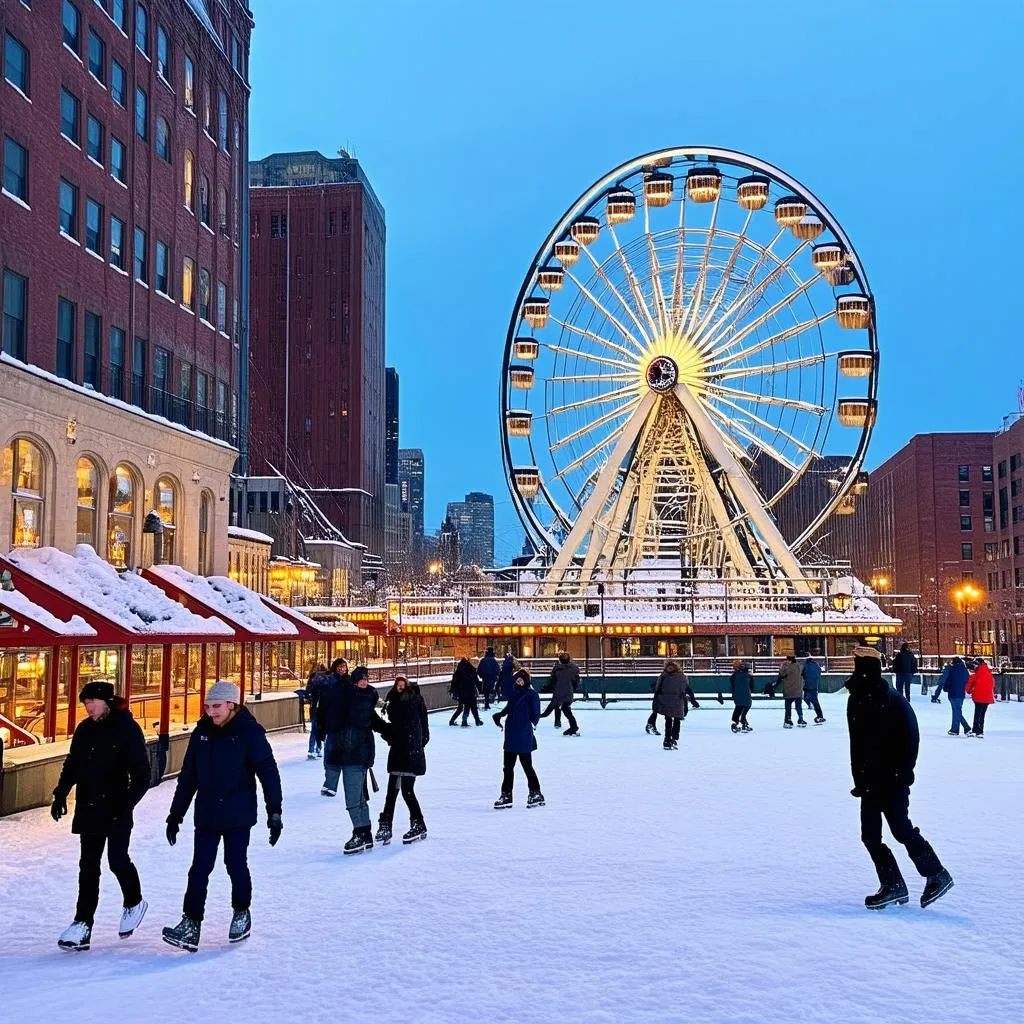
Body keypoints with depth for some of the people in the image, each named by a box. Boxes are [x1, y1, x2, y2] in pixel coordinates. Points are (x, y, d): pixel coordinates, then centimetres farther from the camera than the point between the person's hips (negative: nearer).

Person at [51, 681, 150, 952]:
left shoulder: (127, 729, -12)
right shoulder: (84, 729, 6)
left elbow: (142, 774, -13)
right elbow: (72, 765, 17)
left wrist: (127, 802, -21)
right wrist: (61, 794, 5)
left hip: (116, 810, -5)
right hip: (88, 808, 5)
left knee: (117, 860, -3)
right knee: (88, 866, 7)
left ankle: (134, 903, 24)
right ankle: (83, 923, 11)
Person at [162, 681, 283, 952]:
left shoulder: (249, 732, -9)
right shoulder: (201, 732, 5)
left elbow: (268, 772, -9)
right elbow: (188, 777, 11)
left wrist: (274, 811, -14)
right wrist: (175, 814, 12)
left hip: (238, 815, -4)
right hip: (206, 815, 4)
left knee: (236, 866, 4)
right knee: (199, 870, 0)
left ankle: (242, 914, 26)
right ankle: (191, 923, 4)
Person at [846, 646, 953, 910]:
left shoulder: (894, 701, -13)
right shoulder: (856, 701, 7)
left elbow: (911, 739, -12)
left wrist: (903, 774, -16)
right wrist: (859, 778, 9)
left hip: (893, 779, -7)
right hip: (871, 779, 7)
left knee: (901, 829, -7)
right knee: (870, 834, 5)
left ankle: (937, 875, 10)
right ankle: (892, 885, 15)